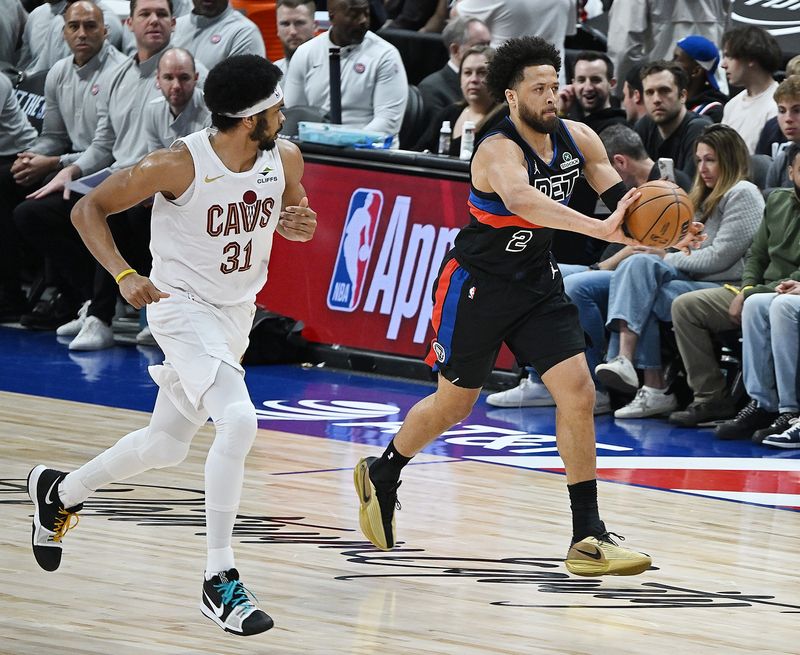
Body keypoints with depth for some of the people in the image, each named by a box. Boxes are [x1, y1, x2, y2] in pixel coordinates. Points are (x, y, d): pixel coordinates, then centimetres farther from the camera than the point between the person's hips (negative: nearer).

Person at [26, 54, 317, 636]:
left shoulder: (284, 159, -7)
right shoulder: (178, 166, -23)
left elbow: (293, 210, 15)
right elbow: (88, 209, -13)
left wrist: (301, 225, -11)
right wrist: (124, 275, -27)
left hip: (236, 314, 7)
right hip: (183, 307, -7)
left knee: (165, 446, 19)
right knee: (238, 421, -28)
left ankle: (60, 493, 46)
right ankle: (220, 580, -21)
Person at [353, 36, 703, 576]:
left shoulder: (578, 139, -6)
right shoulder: (498, 151, -27)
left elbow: (622, 199, -2)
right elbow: (521, 199, -49)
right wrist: (601, 229, -61)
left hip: (538, 284, 5)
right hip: (478, 283, -5)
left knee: (578, 394, -8)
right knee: (454, 404, 9)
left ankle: (588, 538, -5)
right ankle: (381, 476, 38)